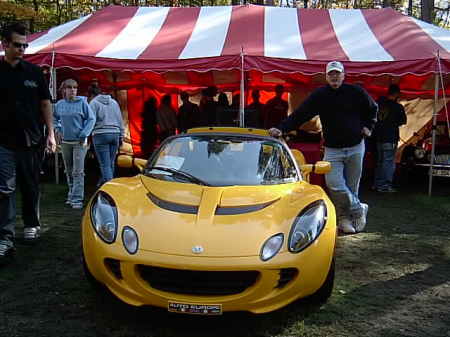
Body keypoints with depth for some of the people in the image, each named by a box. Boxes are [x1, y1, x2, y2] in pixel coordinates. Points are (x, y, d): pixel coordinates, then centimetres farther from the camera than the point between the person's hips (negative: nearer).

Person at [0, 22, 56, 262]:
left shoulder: (34, 72, 7)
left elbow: (45, 103, 9)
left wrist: (50, 133, 3)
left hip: (32, 141, 2)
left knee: (31, 187, 12)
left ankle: (31, 225, 30)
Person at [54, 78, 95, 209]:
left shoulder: (82, 102, -7)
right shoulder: (59, 104, 3)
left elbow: (91, 119, -5)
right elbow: (55, 118, 21)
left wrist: (84, 134, -10)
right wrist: (57, 130, 6)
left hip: (79, 142, -4)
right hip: (65, 142, 4)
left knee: (78, 171, -8)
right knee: (69, 171, 14)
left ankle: (77, 198, -6)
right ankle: (71, 194, 29)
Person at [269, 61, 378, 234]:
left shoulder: (356, 92, 1)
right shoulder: (319, 95, -1)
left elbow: (373, 108, 19)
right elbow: (299, 114, -9)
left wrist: (368, 126, 8)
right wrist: (282, 128, -21)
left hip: (356, 148, 1)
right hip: (332, 149, 0)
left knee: (351, 185, 5)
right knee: (334, 184, -14)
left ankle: (345, 218, 22)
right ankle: (359, 209, 7)